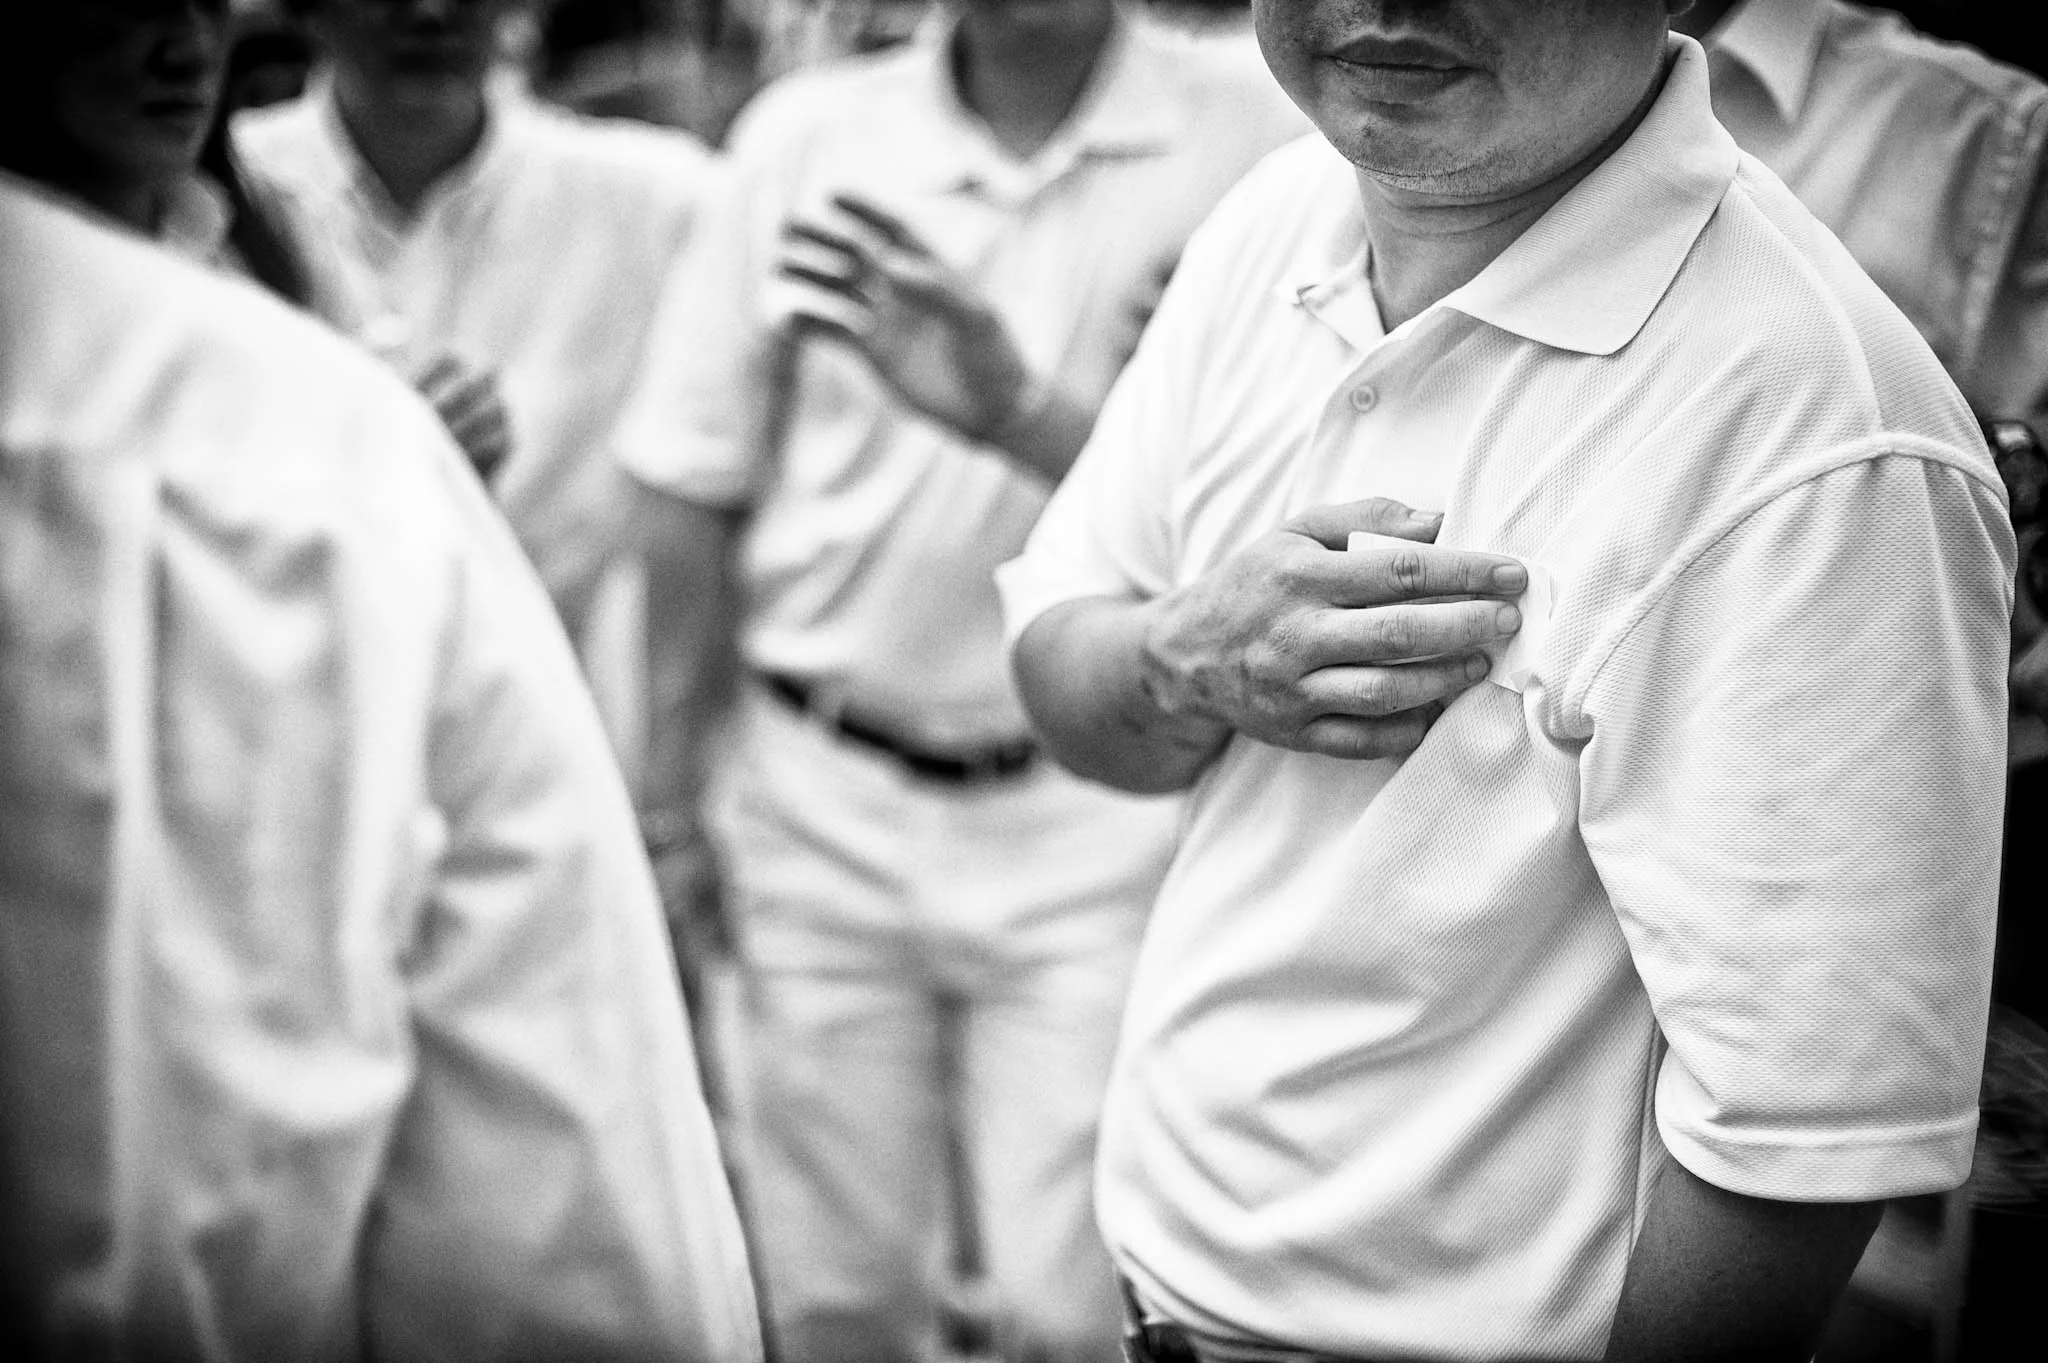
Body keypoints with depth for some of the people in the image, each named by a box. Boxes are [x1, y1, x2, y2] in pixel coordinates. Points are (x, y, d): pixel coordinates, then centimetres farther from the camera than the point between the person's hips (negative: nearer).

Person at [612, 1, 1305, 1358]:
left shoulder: (1255, 144, -6)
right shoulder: (806, 134, 1)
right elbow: (698, 484, 6)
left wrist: (1019, 414, -24)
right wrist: (669, 785, 7)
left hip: (1092, 807, -2)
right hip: (823, 798, 2)